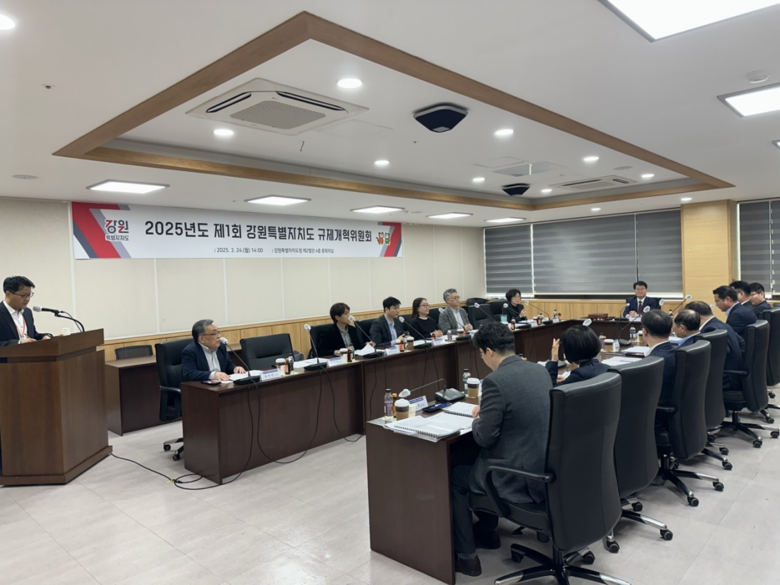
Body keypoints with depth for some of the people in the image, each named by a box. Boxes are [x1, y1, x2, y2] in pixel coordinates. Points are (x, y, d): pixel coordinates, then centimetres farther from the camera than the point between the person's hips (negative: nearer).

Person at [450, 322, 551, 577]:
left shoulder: (495, 381, -23)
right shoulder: (539, 370, 3)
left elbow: (485, 438, -18)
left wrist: (478, 419, 3)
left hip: (522, 478, -8)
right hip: (547, 468, 8)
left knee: (455, 476, 17)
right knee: (476, 461, 31)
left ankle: (466, 555, 25)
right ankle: (486, 531, 45)